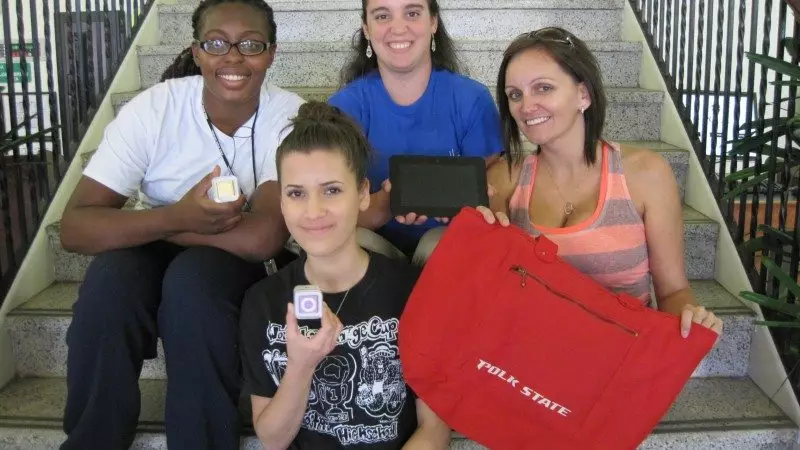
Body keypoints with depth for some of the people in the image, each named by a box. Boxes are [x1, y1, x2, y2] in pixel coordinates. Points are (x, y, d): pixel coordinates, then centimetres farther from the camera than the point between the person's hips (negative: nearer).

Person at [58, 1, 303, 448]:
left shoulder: (289, 117, -18)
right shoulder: (153, 109, -15)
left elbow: (262, 238, -30)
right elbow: (75, 227, -21)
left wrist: (148, 224, -21)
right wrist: (176, 216, -36)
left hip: (234, 266, -1)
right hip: (151, 258, 2)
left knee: (193, 278, -33)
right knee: (110, 278, -30)